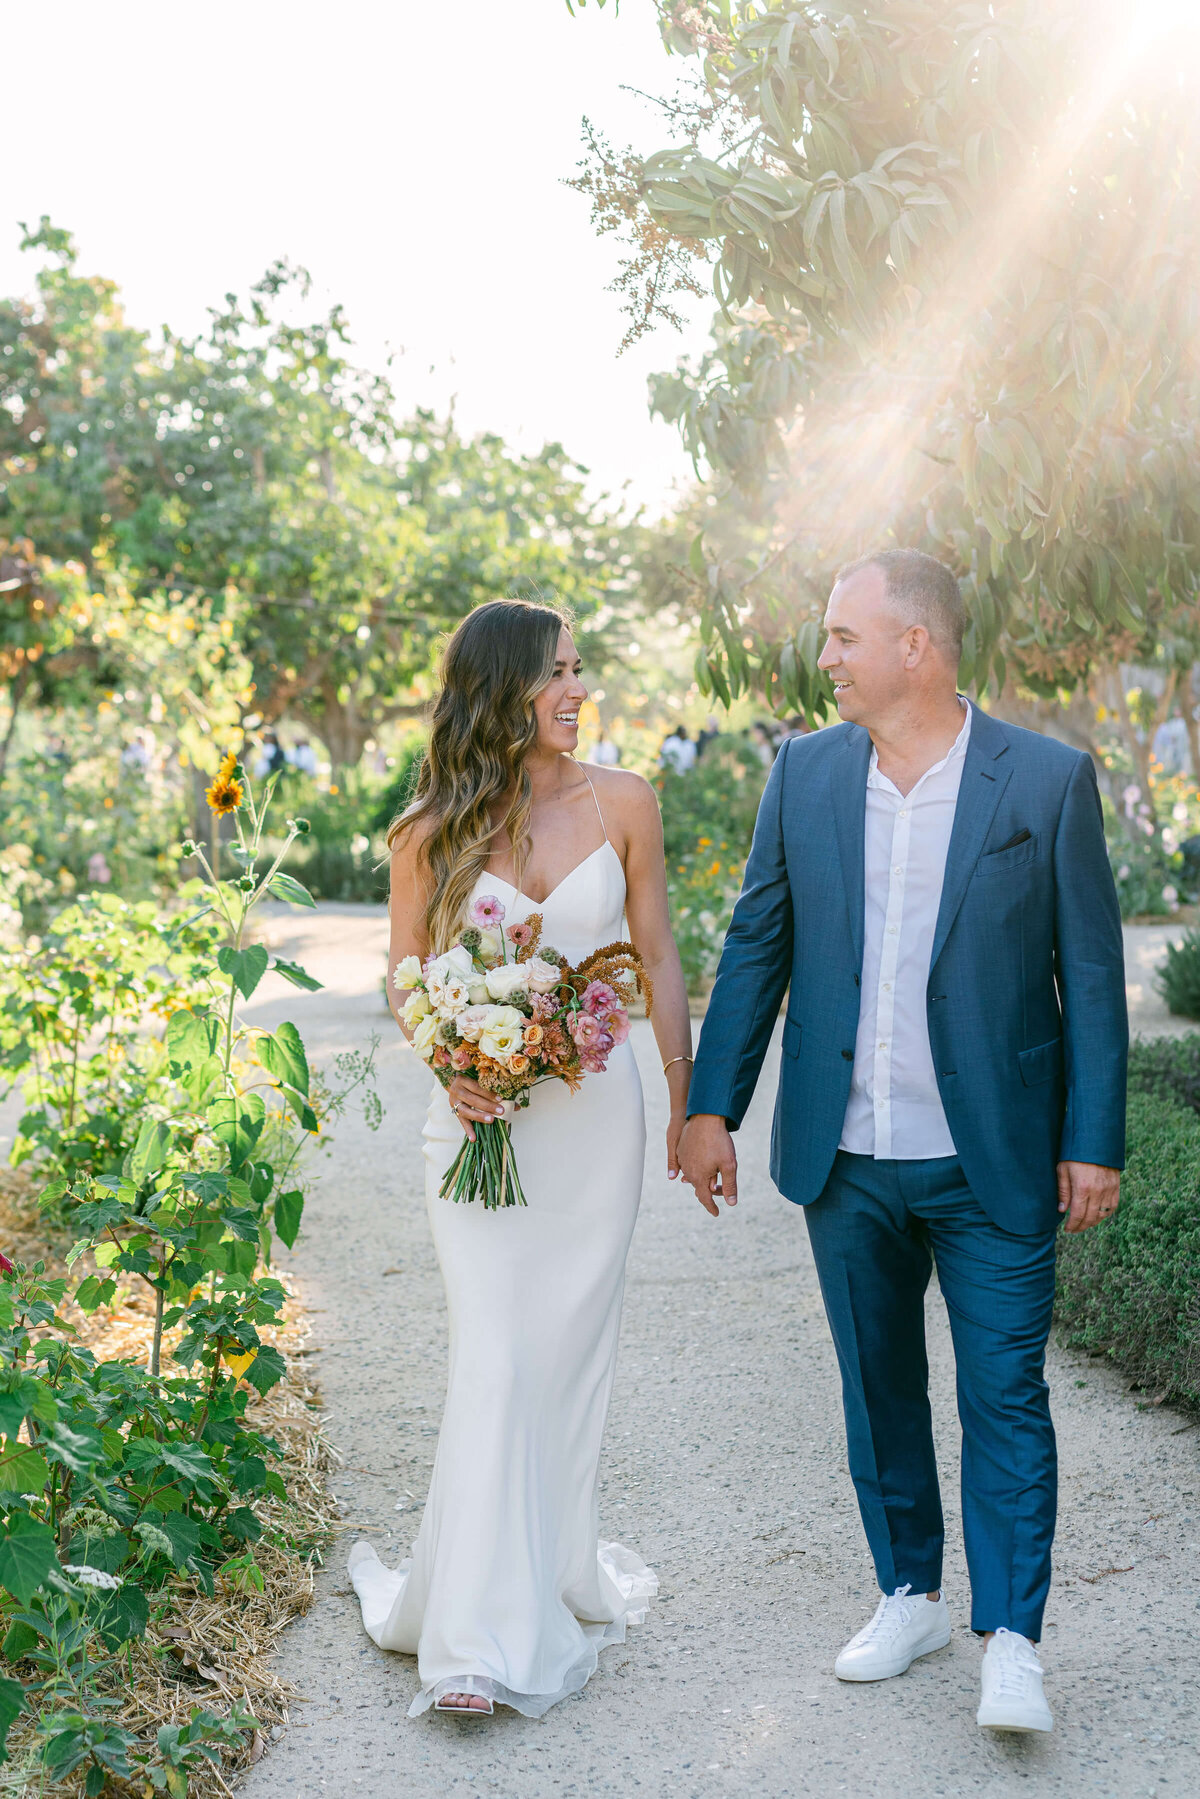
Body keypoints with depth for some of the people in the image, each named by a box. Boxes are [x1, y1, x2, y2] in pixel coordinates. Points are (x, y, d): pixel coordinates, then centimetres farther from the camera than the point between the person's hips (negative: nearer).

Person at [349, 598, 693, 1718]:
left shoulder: (621, 805, 1)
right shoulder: (432, 832, -2)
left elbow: (659, 962, 7)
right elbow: (405, 975, 6)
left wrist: (688, 1106, 7)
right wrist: (449, 1067, -13)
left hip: (595, 1110, 2)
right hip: (481, 1115, -2)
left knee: (571, 1353, 8)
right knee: (495, 1362, -6)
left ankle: (556, 1576, 26)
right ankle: (486, 1637, 0)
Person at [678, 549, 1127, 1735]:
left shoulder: (1049, 780, -7)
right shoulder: (806, 773, 2)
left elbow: (1090, 971, -3)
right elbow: (755, 945, 8)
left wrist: (1094, 1142, -5)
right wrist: (711, 1106, 5)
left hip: (992, 1164, -3)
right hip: (846, 1159, 4)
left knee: (1004, 1396, 1)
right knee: (877, 1389, 15)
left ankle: (1010, 1639, 13)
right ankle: (910, 1595, 31)